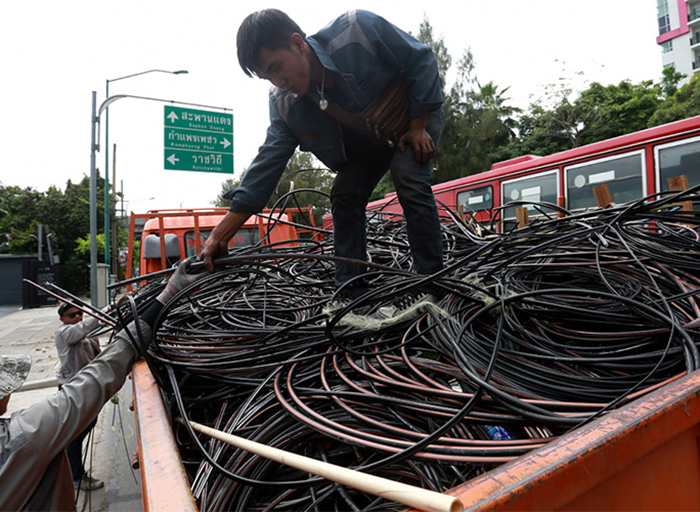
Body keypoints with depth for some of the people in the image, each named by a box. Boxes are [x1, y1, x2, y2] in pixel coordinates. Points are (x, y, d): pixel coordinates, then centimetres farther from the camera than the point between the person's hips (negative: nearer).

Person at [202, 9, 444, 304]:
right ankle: (351, 291, 0)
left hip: (417, 116, -4)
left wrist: (418, 126, -21)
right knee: (344, 196, -8)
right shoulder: (284, 104, -18)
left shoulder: (358, 29, -32)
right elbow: (267, 163, -20)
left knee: (410, 182, -26)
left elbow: (421, 60, -20)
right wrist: (220, 236, -25)